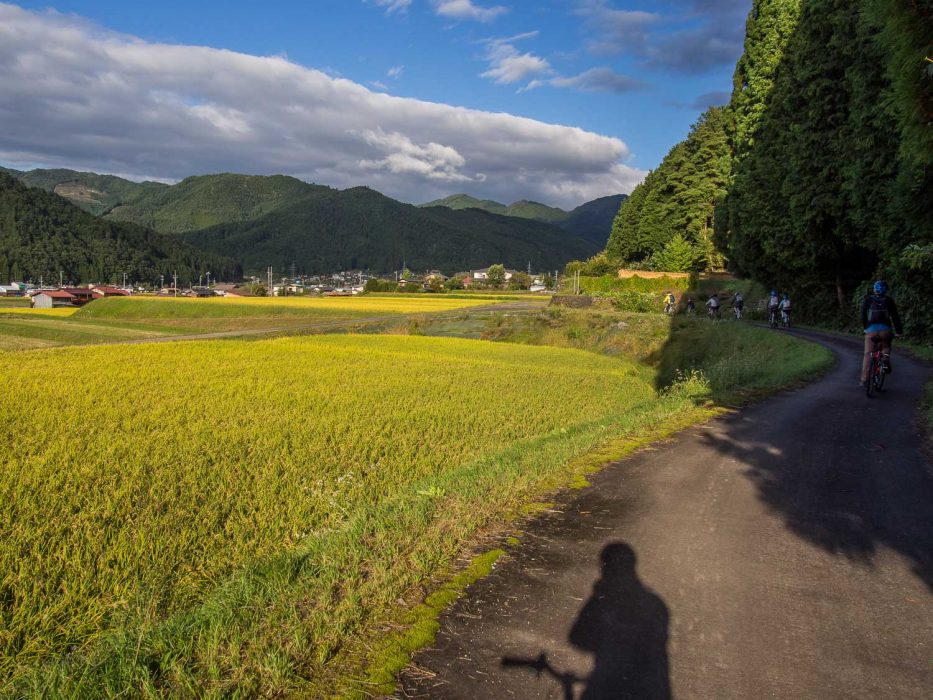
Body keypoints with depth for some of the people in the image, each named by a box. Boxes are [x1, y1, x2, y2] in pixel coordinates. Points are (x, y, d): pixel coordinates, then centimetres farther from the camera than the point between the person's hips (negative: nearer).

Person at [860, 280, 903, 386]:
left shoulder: (867, 299, 13)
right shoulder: (889, 301, 13)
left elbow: (863, 315, 12)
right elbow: (895, 317, 11)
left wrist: (865, 327, 22)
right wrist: (899, 331, 16)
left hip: (871, 329, 0)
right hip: (886, 328, 0)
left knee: (868, 354, 6)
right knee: (886, 346, 29)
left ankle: (863, 378, 1)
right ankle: (886, 357, -3)